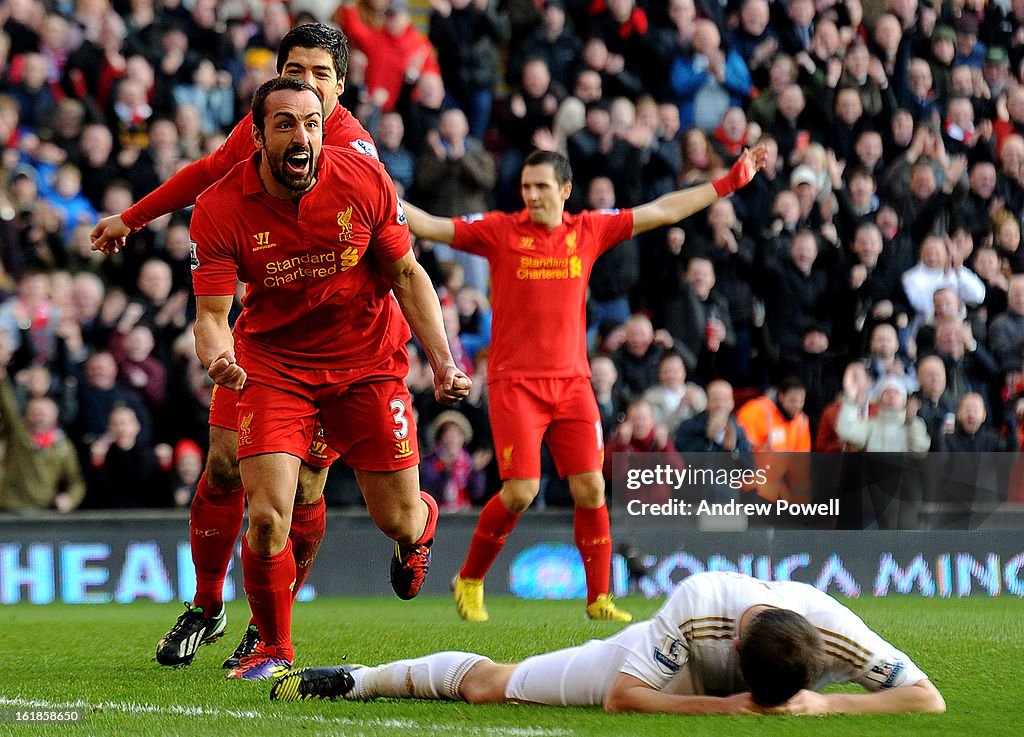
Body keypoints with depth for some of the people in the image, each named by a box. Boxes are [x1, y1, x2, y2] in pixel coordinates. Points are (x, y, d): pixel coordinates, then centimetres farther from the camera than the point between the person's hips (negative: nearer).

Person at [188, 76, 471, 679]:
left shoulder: (364, 181, -14)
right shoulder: (220, 210, -18)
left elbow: (407, 275, -1)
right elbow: (212, 312, -16)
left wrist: (442, 361, -9)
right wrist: (218, 358, -39)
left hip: (368, 362, 1)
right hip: (274, 366, -1)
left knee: (398, 519, 5)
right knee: (268, 517, -16)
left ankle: (422, 520, 46)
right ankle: (275, 648, 8)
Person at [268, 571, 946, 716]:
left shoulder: (833, 628, -42)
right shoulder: (698, 604, -46)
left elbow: (929, 699, -38)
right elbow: (620, 698, -37)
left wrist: (826, 703, -49)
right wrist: (723, 707, -47)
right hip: (679, 671, -3)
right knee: (494, 685, 9)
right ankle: (355, 680, 30)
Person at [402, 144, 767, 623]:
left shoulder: (589, 231, 6)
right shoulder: (499, 232, -2)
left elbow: (662, 211, 12)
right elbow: (430, 226, -5)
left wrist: (731, 181, 13)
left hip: (572, 381, 3)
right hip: (515, 381, -3)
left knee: (590, 489, -3)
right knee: (520, 491, -11)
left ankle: (598, 598, 8)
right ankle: (469, 582, 10)